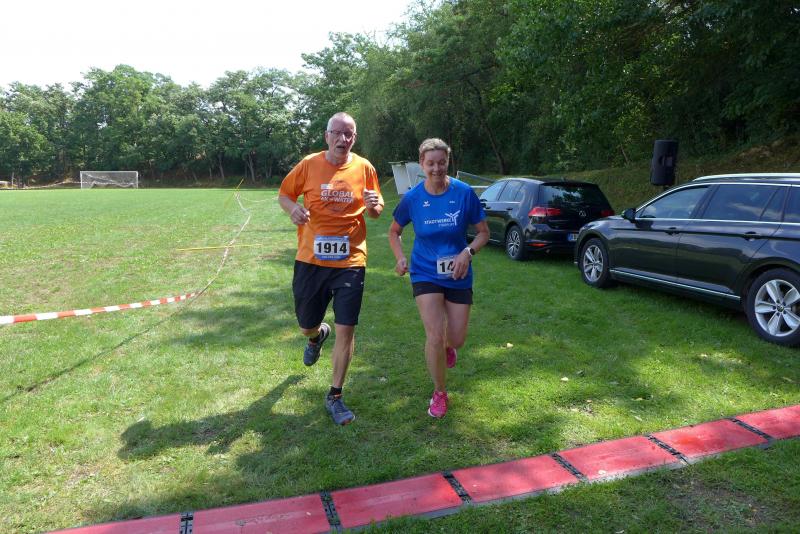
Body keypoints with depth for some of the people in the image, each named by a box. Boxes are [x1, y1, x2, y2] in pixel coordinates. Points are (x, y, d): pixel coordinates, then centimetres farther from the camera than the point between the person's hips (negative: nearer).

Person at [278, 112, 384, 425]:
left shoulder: (364, 168, 0)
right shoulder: (309, 164, -2)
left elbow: (376, 211, 10)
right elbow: (284, 194, 10)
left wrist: (374, 206, -15)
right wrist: (292, 208, -13)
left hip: (350, 261, -1)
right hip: (310, 260, 1)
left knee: (346, 329, -4)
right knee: (306, 326, 13)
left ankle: (335, 396, 13)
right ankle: (318, 335, 54)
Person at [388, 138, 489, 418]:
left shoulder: (464, 193, -11)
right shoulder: (412, 198, -9)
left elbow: (484, 232, -2)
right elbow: (394, 231, 8)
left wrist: (468, 252, -20)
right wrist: (400, 258, -10)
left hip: (458, 275, 1)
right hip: (425, 273, -1)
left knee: (456, 340, 5)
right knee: (435, 335, -13)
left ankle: (447, 347, 47)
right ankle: (439, 393, 13)